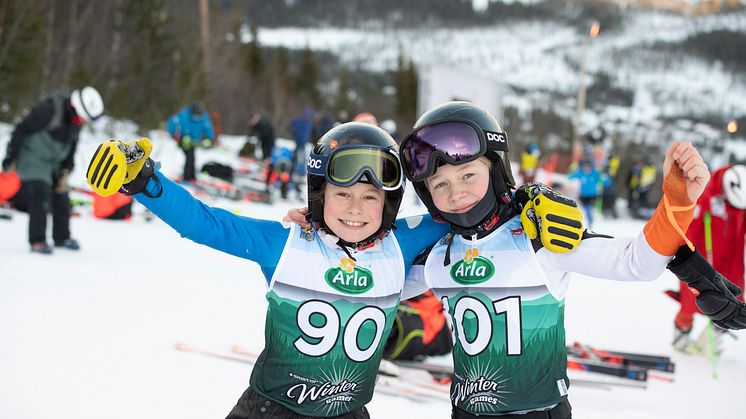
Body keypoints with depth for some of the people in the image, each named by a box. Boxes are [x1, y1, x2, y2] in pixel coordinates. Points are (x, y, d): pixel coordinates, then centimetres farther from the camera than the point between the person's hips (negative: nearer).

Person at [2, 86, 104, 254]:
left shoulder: (75, 121, 1)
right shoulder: (49, 108, -24)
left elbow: (71, 147, 12)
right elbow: (22, 129, -20)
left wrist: (65, 172, 3)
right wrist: (10, 158, -17)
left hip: (53, 163, 8)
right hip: (32, 160, -8)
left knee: (62, 199, 10)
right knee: (40, 197, -18)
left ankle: (62, 237, 27)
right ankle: (37, 241, -11)